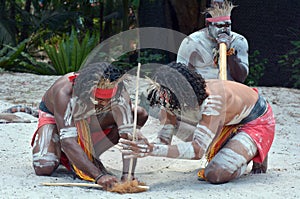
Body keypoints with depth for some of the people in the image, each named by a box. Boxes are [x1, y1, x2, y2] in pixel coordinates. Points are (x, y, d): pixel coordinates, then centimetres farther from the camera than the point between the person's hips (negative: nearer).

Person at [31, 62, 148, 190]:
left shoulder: (119, 93, -34)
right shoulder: (64, 93, -43)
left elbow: (128, 134, -38)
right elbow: (68, 141, -50)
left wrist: (127, 174, -54)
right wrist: (98, 176, -60)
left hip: (90, 121, 3)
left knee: (140, 114, -20)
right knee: (43, 168, -30)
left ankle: (90, 155, -9)